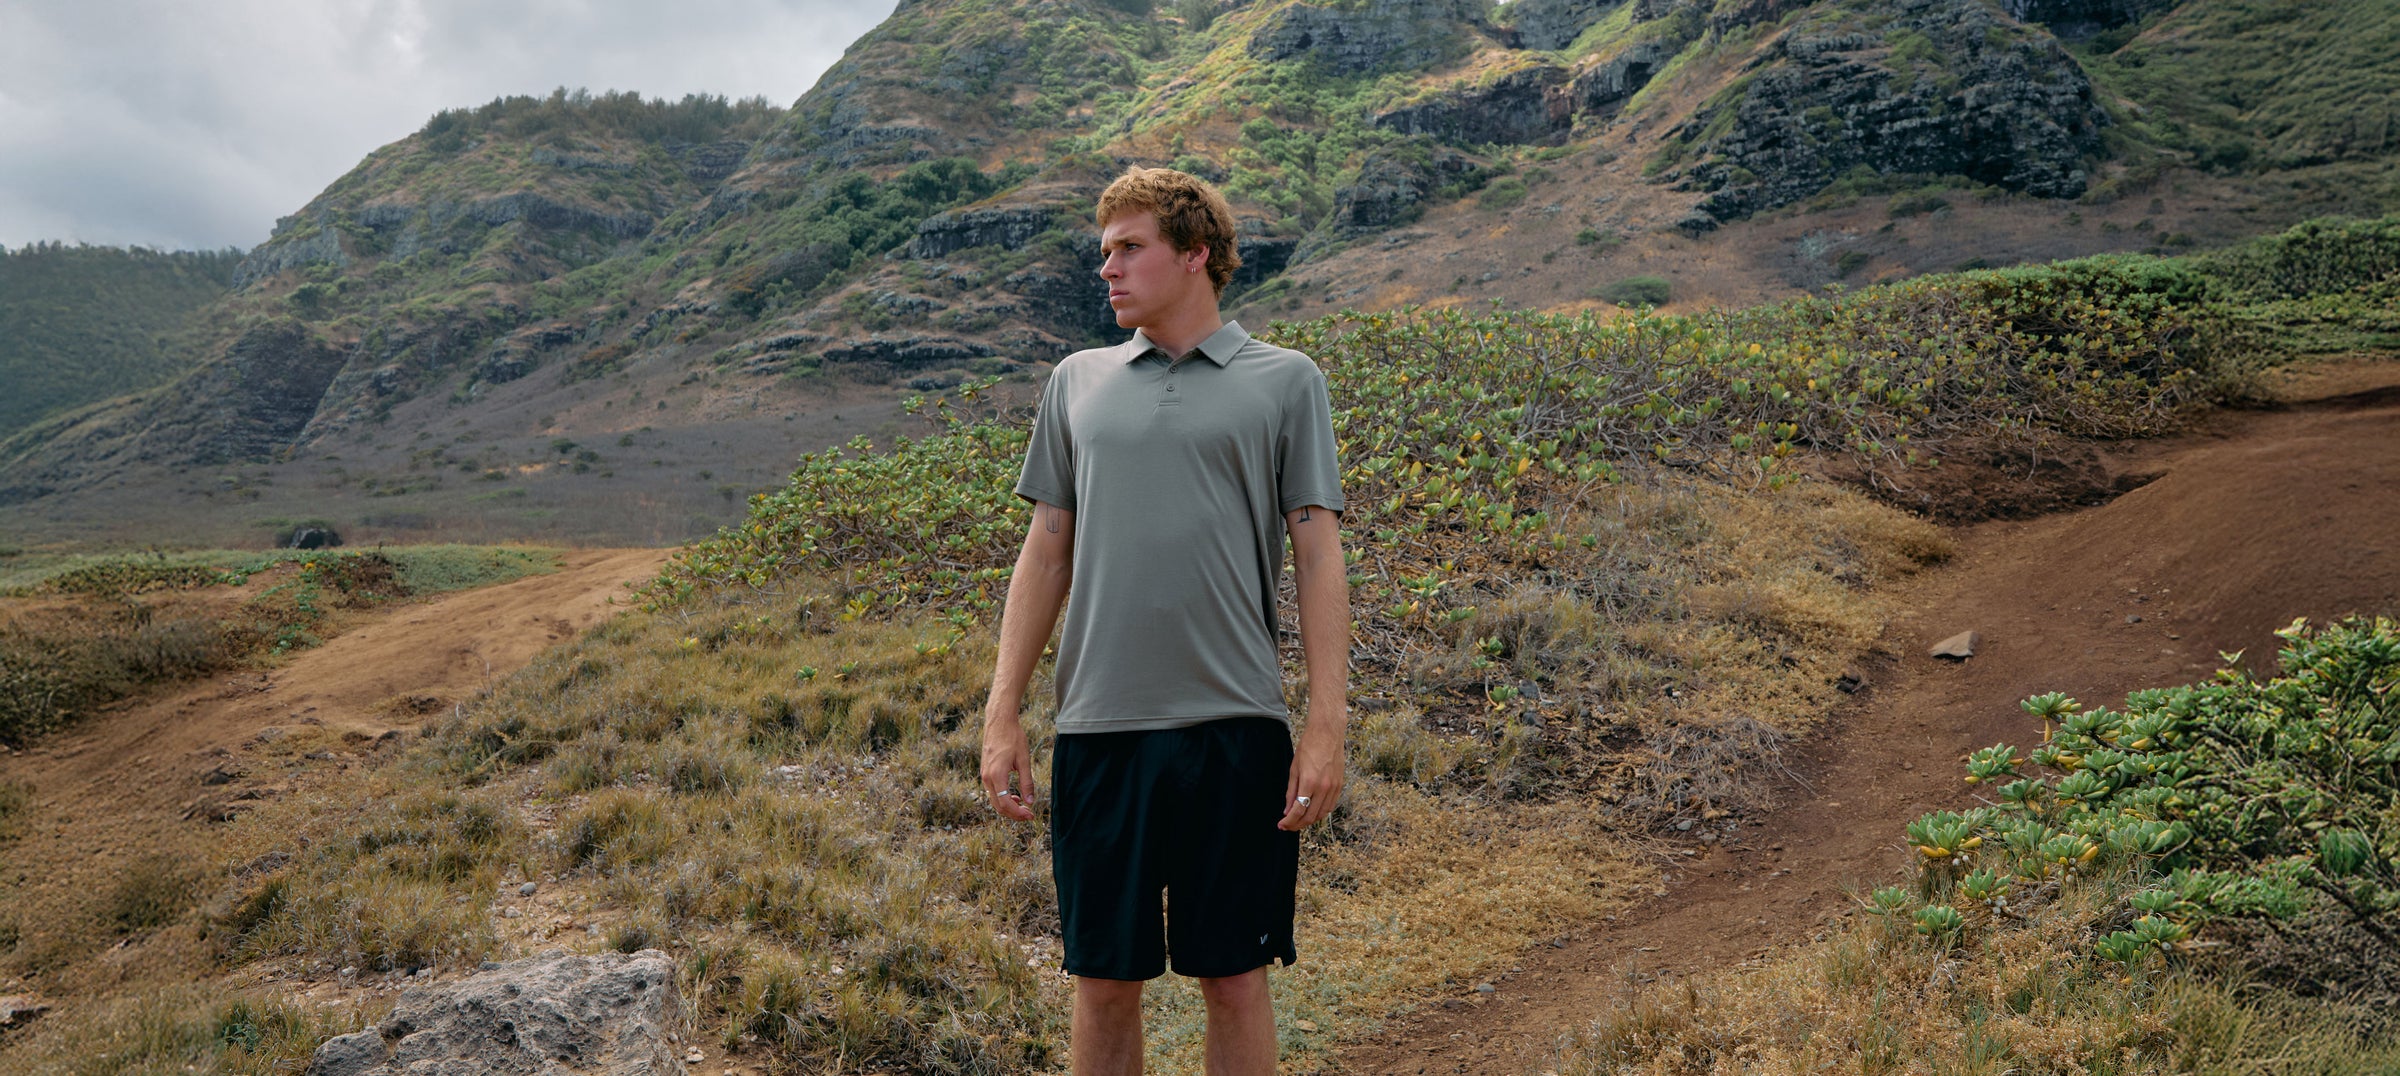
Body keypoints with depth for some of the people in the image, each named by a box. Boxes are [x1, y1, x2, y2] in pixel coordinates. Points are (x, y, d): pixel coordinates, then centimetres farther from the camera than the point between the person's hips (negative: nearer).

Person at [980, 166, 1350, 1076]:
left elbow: (1319, 559, 1)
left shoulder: (1285, 381, 5)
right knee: (1104, 982, 8)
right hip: (1098, 728, 3)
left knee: (1233, 979, 6)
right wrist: (1001, 714, 7)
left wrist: (1327, 727, -7)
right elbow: (1046, 553, 13)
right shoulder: (1077, 383, 13)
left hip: (1234, 728, -2)